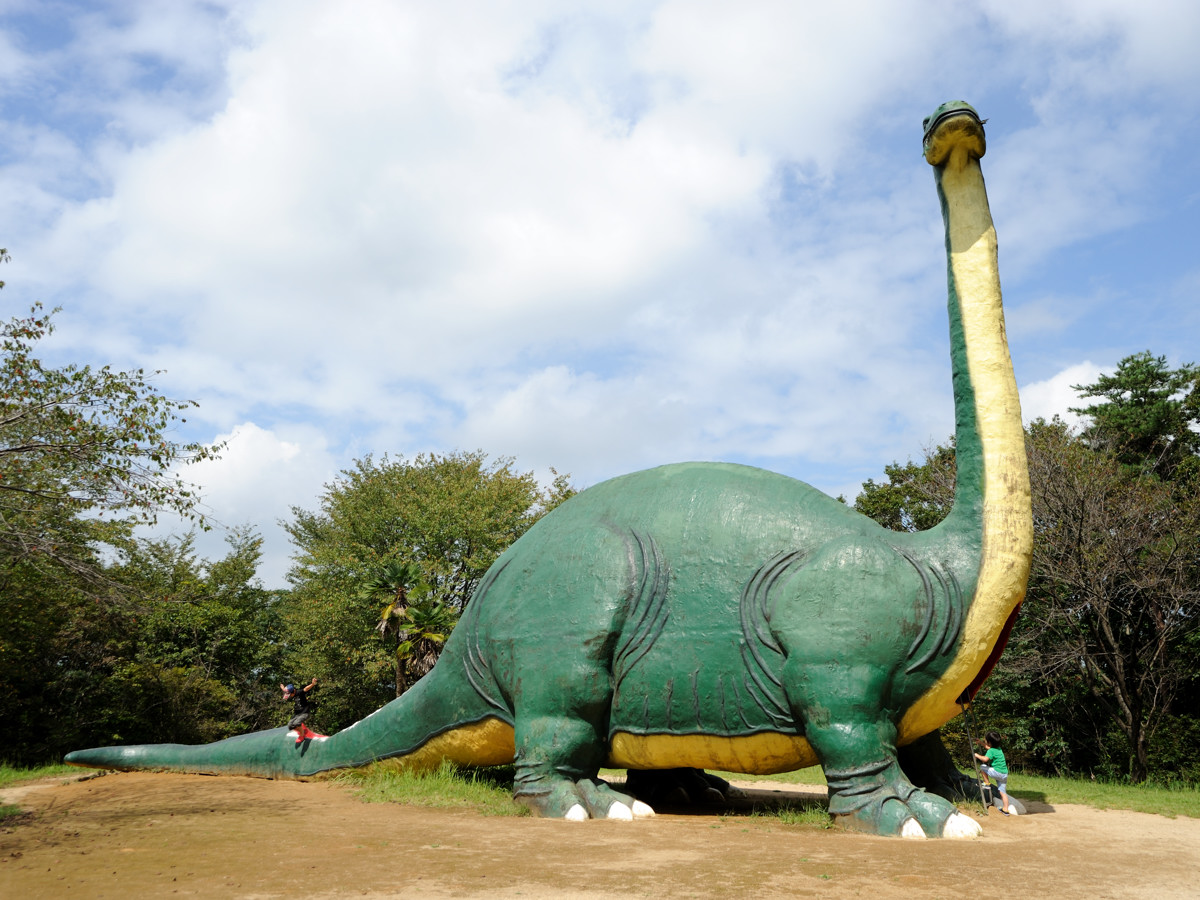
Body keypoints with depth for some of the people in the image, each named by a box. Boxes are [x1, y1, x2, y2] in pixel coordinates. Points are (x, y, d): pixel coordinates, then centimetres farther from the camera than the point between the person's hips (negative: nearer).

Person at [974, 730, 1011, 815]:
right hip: (1005, 774, 8)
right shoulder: (999, 749, 14)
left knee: (982, 767, 2)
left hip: (997, 772, -8)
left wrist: (977, 755, -13)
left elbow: (985, 759, -28)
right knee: (1003, 792, 12)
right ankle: (1006, 810, 12)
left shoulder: (991, 751, -12)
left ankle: (986, 782, 5)